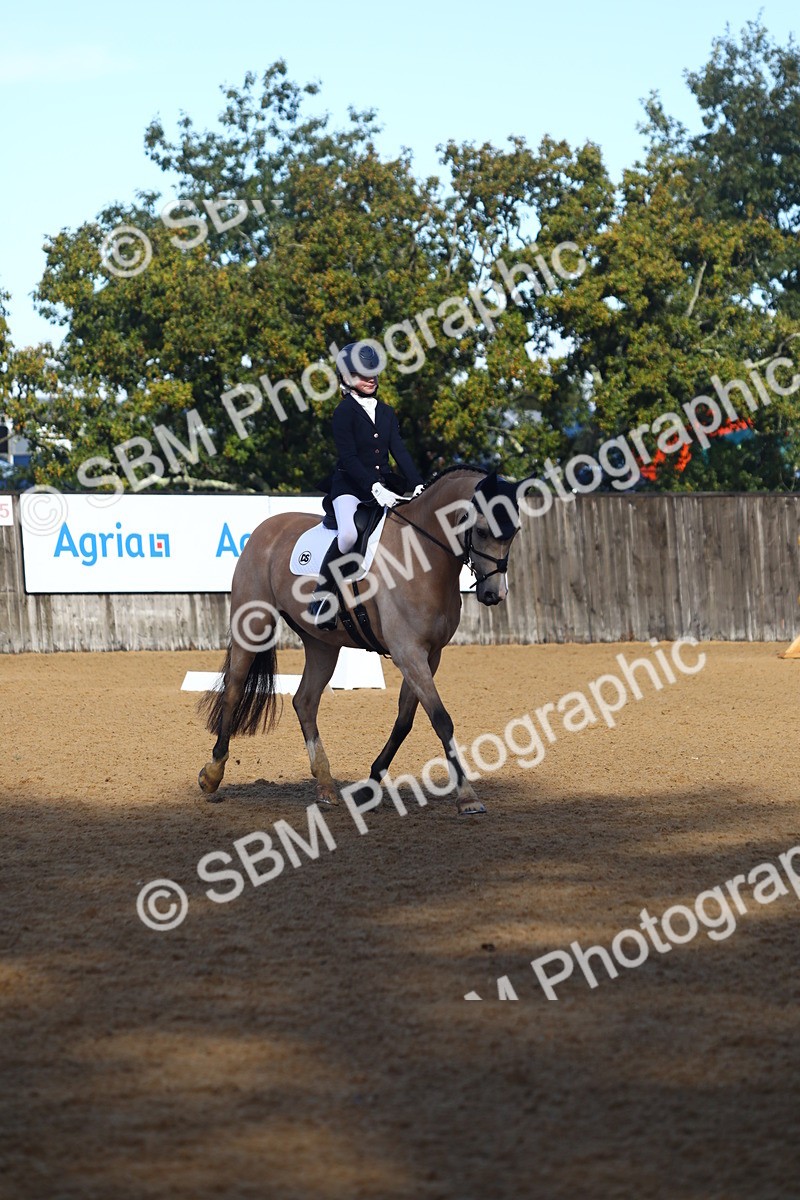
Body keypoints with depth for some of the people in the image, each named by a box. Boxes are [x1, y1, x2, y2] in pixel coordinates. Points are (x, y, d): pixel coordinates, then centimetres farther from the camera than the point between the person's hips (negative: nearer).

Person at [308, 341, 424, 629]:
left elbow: (400, 451, 6)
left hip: (382, 488, 6)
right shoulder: (344, 411, -5)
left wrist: (417, 485, -9)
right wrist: (375, 488, -26)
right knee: (349, 533, -34)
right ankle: (321, 596, -19)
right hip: (350, 488, -6)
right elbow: (348, 457, -14)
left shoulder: (386, 413, 14)